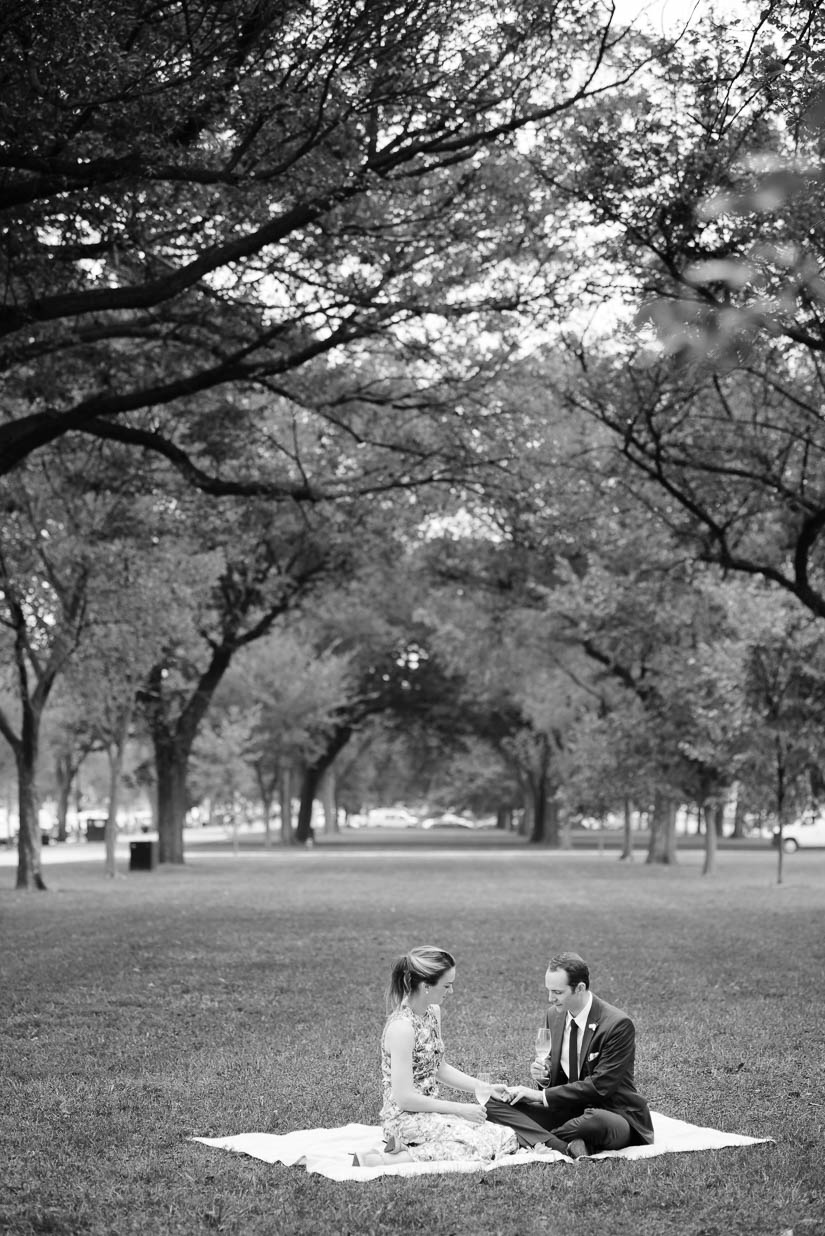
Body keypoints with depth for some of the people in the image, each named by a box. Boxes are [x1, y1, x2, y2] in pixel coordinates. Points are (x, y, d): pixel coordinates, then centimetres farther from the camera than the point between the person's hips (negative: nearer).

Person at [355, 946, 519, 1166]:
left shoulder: (433, 1012, 6)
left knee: (508, 1138, -3)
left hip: (431, 1108, 9)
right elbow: (404, 1098, -22)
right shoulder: (402, 1026, -22)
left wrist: (486, 1088, 8)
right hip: (407, 1119, -9)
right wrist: (461, 1109, -16)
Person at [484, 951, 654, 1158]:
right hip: (568, 1109, 6)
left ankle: (537, 1137, -13)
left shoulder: (618, 1024, -17)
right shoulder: (553, 1016, 4)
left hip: (611, 1114, -6)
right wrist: (544, 1075, -8)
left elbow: (599, 1085, -20)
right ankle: (566, 1147, -29)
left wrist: (541, 1095, -19)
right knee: (493, 1104, -12)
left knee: (594, 1121, -43)